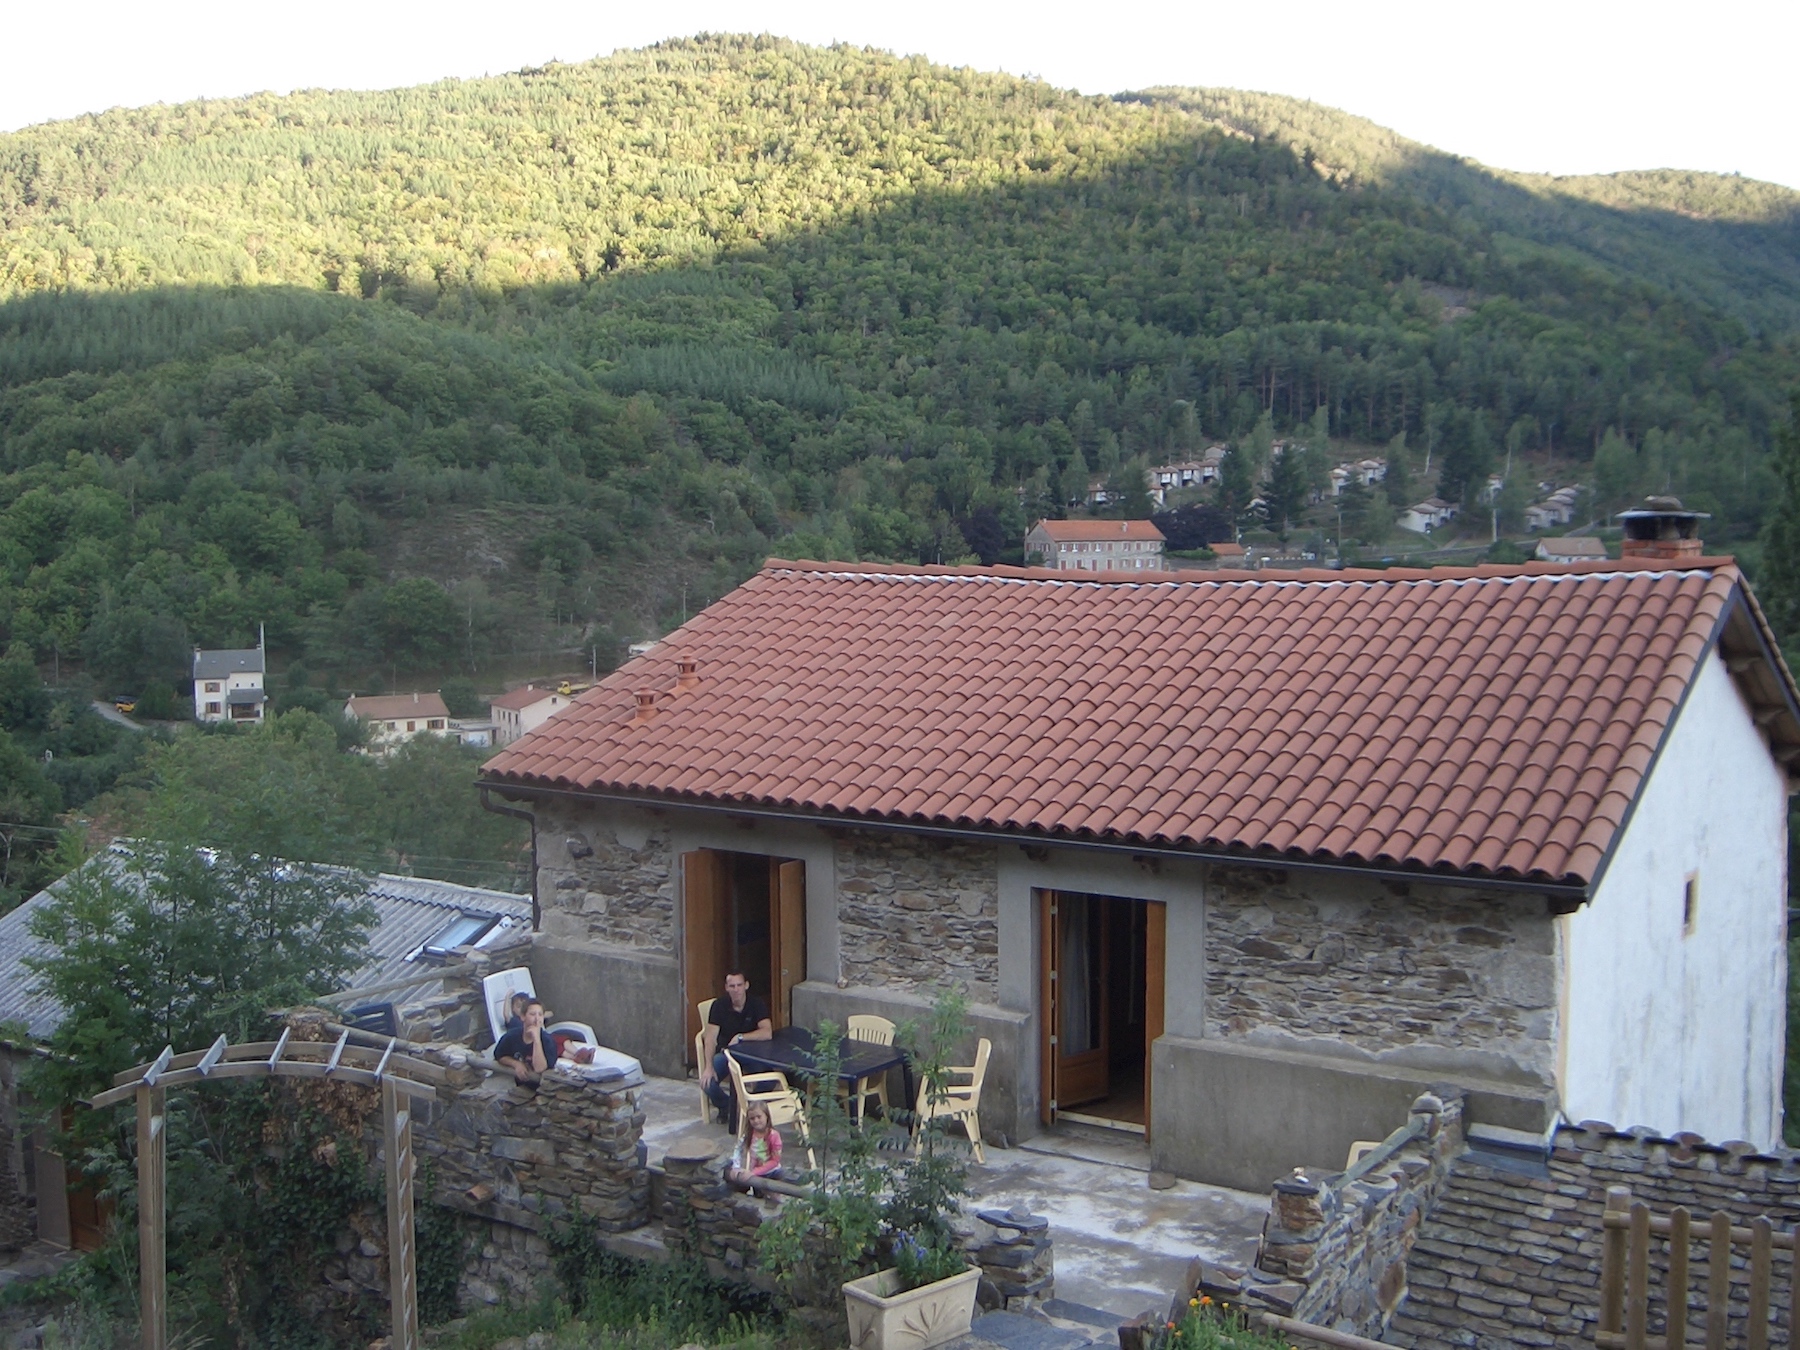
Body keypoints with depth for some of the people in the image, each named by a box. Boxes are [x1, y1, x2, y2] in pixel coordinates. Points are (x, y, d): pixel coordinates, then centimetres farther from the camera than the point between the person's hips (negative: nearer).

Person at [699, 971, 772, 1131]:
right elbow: (710, 1039, -16)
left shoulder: (757, 1004, -13)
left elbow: (767, 1033, -27)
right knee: (707, 1083, -24)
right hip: (725, 1052, 1)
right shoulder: (719, 1005, -11)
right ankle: (726, 1108, 10)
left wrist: (740, 1037, -31)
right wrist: (708, 1067, -27)